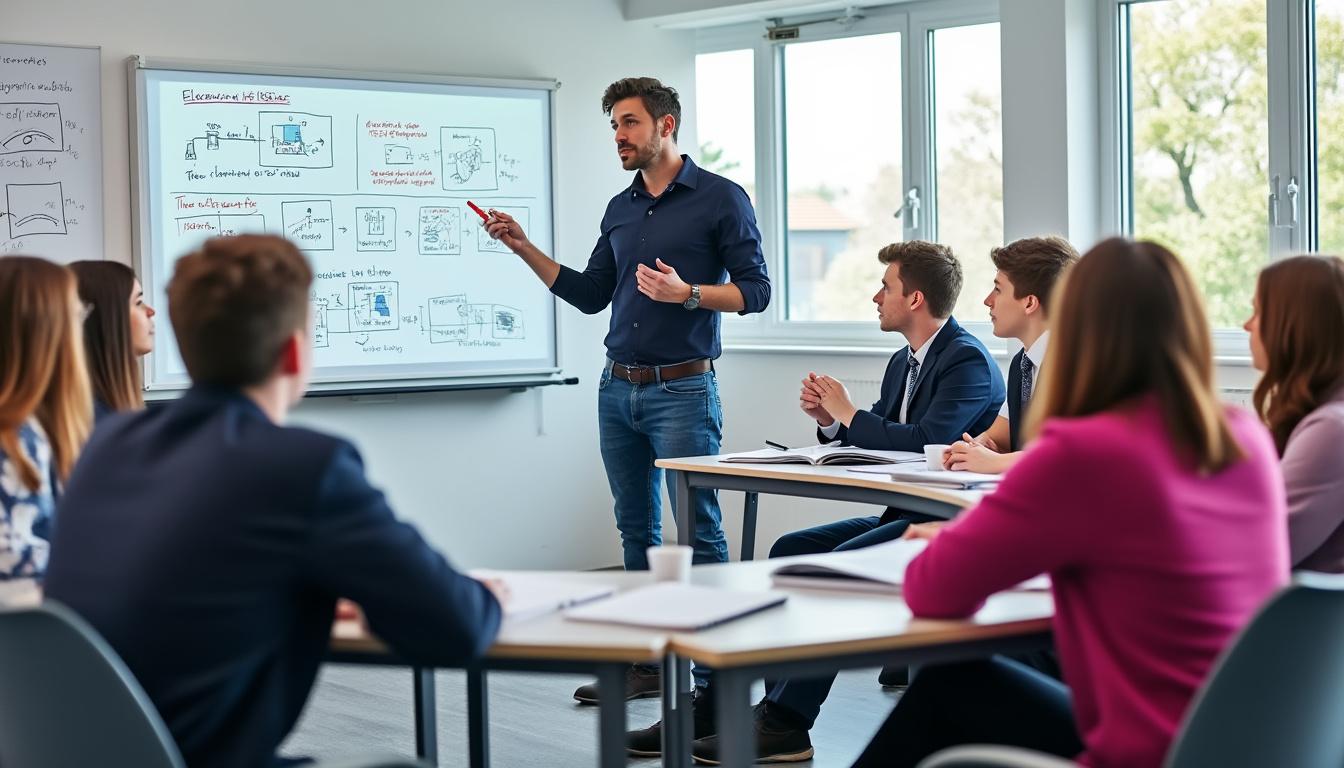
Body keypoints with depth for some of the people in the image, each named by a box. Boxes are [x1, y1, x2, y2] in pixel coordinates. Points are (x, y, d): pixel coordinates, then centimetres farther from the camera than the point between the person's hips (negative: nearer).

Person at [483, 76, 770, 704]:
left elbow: (755, 290, -7)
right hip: (618, 389, 7)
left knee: (699, 529, -6)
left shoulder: (720, 199, -4)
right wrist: (524, 248, 9)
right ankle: (646, 660, 18)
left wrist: (687, 293, -22)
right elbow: (590, 295, 17)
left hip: (682, 390, -7)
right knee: (636, 529, 10)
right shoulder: (620, 209, 15)